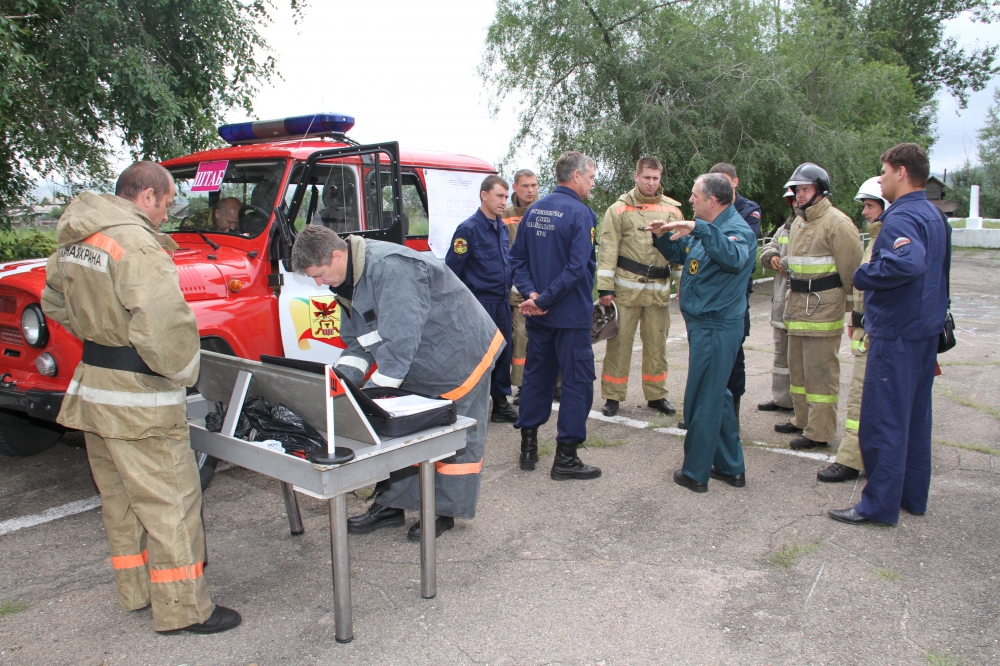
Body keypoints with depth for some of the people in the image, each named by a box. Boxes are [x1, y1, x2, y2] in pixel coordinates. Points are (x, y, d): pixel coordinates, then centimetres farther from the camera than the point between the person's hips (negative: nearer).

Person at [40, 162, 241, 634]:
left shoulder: (75, 240, 9)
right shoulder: (135, 244, -22)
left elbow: (55, 303, 22)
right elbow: (163, 325, -33)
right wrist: (185, 370, -17)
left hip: (93, 387, 10)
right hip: (138, 401, -10)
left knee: (120, 497, 21)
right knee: (170, 501, 2)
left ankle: (135, 591, 36)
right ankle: (182, 609, 12)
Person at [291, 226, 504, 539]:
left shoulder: (390, 267, -31)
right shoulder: (348, 282, 1)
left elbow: (400, 339, -34)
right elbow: (358, 341, 6)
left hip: (462, 355, -9)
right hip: (416, 365, 9)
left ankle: (446, 512, 15)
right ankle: (391, 506, 23)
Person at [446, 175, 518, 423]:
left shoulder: (502, 228, 11)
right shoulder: (469, 229, -12)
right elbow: (452, 270, -12)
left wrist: (507, 290, 16)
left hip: (502, 304, 7)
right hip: (480, 304, -7)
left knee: (503, 353, 11)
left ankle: (500, 402, 23)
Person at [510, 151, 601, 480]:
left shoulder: (534, 210, 9)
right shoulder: (580, 213, -13)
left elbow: (518, 258, 6)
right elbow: (576, 267, -22)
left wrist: (531, 293, -5)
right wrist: (544, 300, -17)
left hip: (538, 315, 7)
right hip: (571, 315, -7)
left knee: (537, 376, 16)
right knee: (578, 381, 2)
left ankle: (528, 447, 24)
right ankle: (565, 457, 6)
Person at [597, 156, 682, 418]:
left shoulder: (672, 210, 8)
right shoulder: (619, 209, -1)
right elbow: (608, 250, -6)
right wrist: (605, 287, -12)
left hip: (659, 290, 3)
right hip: (626, 287, -3)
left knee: (657, 344, 11)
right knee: (620, 343, 1)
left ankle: (656, 395, 24)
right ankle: (612, 396, 11)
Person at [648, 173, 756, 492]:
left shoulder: (737, 229, -16)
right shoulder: (709, 227, 13)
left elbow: (734, 258, -39)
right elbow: (678, 255, 23)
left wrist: (698, 228, -44)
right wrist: (663, 236, 5)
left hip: (715, 328, -10)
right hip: (704, 324, 10)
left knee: (702, 400, 0)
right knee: (717, 396, 18)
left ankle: (695, 473, 13)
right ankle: (731, 468, 30)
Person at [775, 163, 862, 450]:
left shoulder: (837, 223, -12)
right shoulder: (798, 223, 16)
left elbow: (852, 268, -12)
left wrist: (850, 304, -10)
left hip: (824, 308, -9)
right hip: (797, 305, 9)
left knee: (820, 371, -5)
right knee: (797, 367, 16)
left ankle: (819, 432, 3)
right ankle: (803, 420, 30)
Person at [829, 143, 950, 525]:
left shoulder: (901, 218, -18)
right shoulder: (935, 217, 14)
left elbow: (908, 263, -36)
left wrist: (863, 275, -23)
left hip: (896, 333, -10)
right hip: (927, 329, 10)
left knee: (883, 420, -3)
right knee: (916, 415, 16)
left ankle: (879, 505, 5)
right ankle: (913, 496, 27)